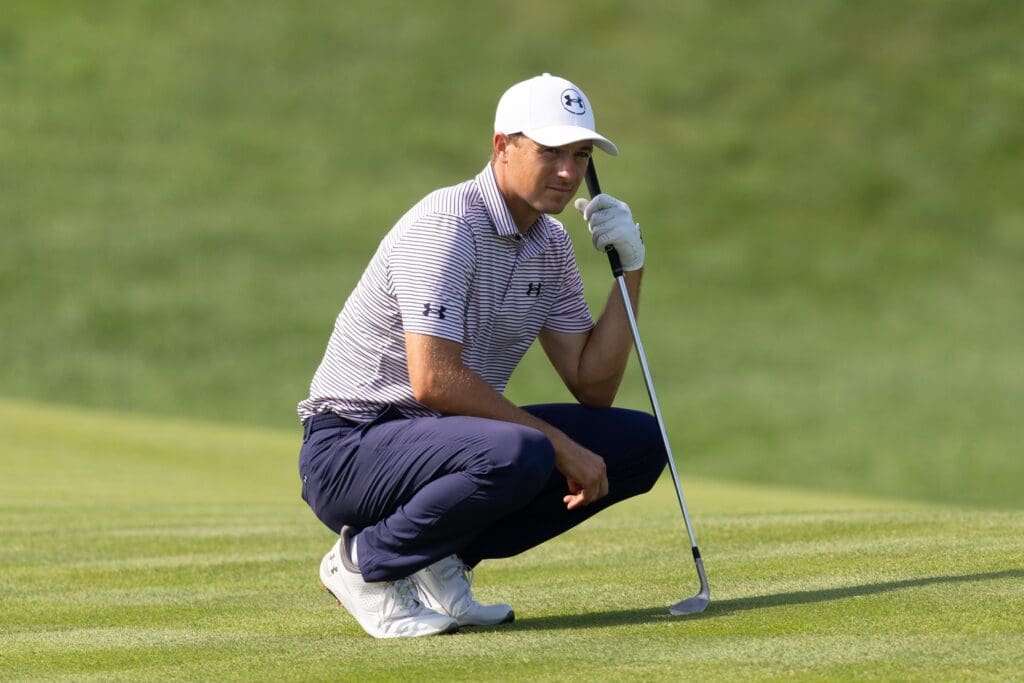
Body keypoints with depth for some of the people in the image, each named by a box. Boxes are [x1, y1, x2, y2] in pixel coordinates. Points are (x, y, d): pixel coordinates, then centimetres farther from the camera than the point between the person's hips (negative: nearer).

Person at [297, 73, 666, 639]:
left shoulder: (550, 246, 9)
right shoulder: (447, 224, -18)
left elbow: (592, 387, 7)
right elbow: (434, 380, -26)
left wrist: (629, 270, -3)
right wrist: (558, 444, -21)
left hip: (445, 437, 9)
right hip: (350, 449, -9)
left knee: (639, 443, 1)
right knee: (518, 455, -37)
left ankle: (438, 562, 2)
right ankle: (365, 563, -11)